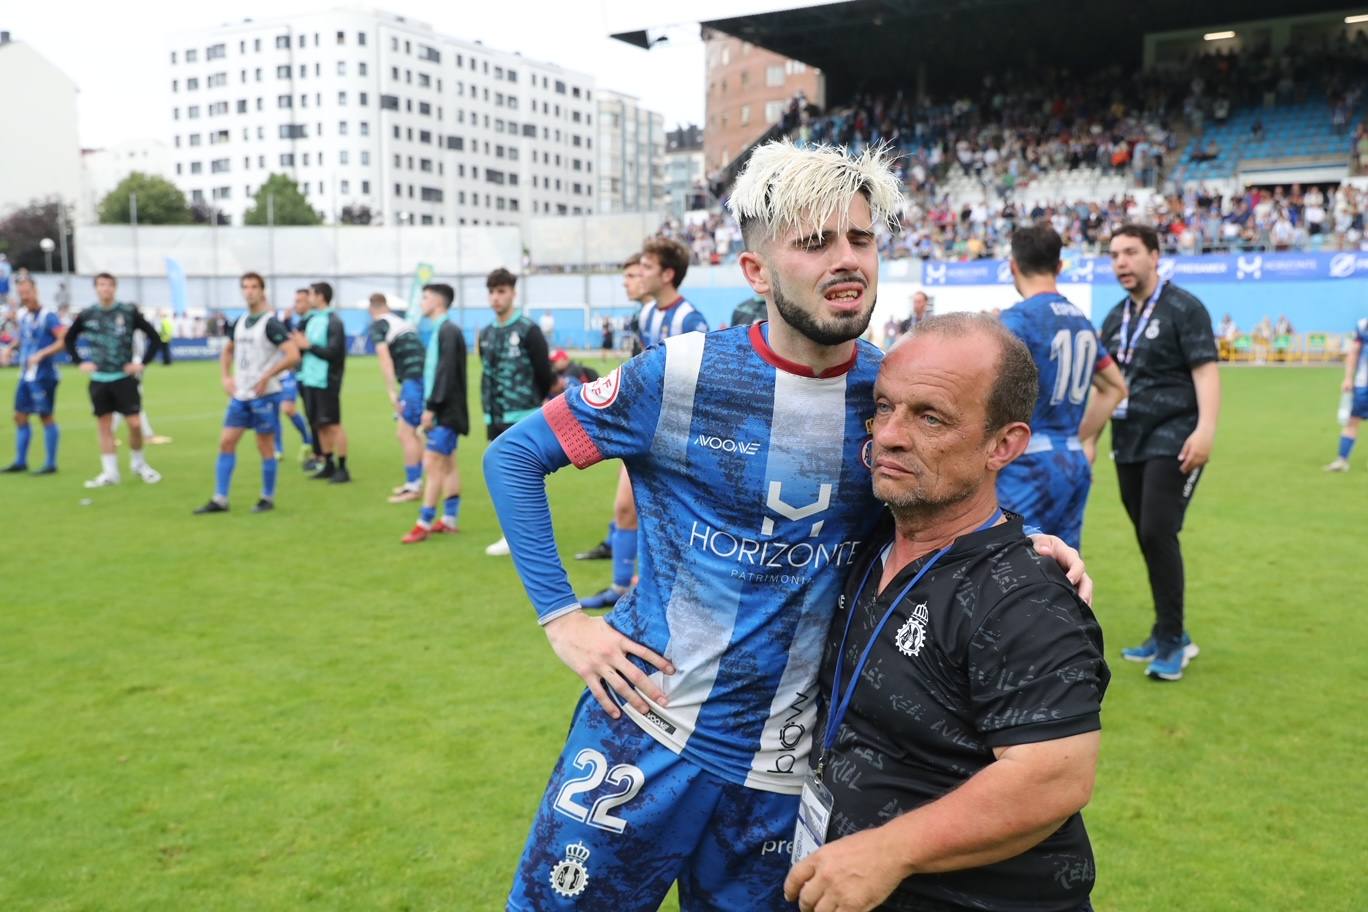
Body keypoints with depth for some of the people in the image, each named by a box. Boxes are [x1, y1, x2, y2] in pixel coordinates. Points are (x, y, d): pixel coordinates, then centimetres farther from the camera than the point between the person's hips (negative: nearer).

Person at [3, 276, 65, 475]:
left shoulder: (48, 316, -12)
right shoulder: (22, 315, 10)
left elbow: (64, 340, -21)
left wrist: (40, 355, -24)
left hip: (43, 375, -8)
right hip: (26, 375, 8)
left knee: (46, 416, -3)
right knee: (20, 416, 10)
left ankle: (51, 464, 4)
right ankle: (20, 462, 21)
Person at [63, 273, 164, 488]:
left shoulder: (129, 312, -4)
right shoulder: (87, 315, 2)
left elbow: (155, 338, 0)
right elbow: (69, 339, 17)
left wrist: (142, 363, -6)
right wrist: (79, 362, 5)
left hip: (124, 377, -2)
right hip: (99, 379, 2)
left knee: (135, 423, -6)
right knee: (104, 426, 5)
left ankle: (138, 464, 17)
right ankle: (110, 473, 12)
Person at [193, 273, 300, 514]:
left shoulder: (270, 323, -12)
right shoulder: (239, 322, 11)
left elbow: (293, 355, -22)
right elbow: (227, 351, 28)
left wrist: (265, 378, -20)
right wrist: (225, 377, 12)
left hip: (264, 395, -7)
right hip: (240, 395, 7)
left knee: (265, 447, 2)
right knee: (226, 442, 4)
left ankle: (268, 498, 15)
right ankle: (220, 499, 10)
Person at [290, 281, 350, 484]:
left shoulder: (334, 322, -12)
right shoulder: (311, 319, 12)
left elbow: (333, 352, -18)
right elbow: (301, 345, 16)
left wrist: (308, 346, -18)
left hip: (326, 381, -8)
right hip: (310, 379, 8)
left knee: (333, 425, -3)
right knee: (319, 425, 12)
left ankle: (342, 469, 3)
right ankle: (328, 466, 21)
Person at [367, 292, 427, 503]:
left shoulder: (378, 325, -2)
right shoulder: (402, 321, 21)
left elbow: (385, 358, -14)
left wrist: (392, 392, -18)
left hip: (413, 380, -8)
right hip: (422, 378, 8)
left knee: (405, 433, -5)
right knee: (409, 433, 16)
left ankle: (413, 487, -3)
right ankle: (414, 482, 21)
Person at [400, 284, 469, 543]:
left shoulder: (449, 331, -15)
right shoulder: (439, 331, 13)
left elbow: (446, 373, -21)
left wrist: (431, 406, -20)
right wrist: (429, 408, 14)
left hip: (446, 411, -10)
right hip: (441, 410, 10)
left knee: (432, 464, -8)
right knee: (447, 464, 13)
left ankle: (424, 523, -4)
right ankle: (450, 518, 20)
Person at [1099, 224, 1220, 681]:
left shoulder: (1183, 307, -6)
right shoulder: (1115, 317, 14)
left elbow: (1205, 370, -14)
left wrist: (1206, 429, -25)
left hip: (1173, 439, -7)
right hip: (1129, 443, 7)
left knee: (1158, 534, -13)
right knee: (1148, 539, 9)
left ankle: (1171, 639, -1)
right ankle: (1170, 635, 21)